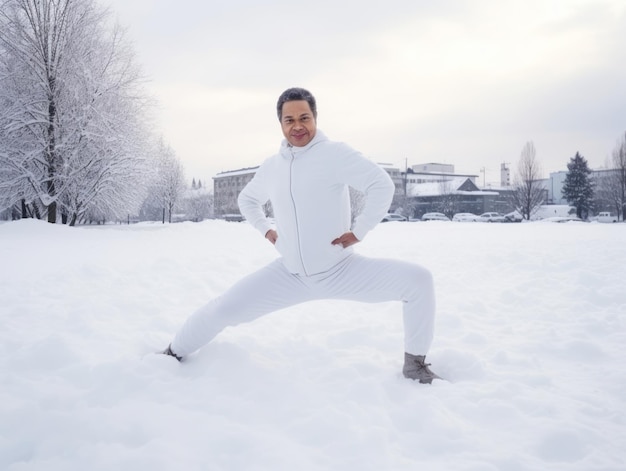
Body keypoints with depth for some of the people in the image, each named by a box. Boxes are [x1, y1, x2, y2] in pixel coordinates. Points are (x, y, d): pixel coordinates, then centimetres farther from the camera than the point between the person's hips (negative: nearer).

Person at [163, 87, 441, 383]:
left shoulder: (335, 154, -13)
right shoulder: (271, 167, 5)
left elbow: (382, 184, -19)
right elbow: (247, 199, 25)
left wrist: (359, 231, -19)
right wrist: (265, 230, 10)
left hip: (342, 270, -3)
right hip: (290, 275, 3)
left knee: (418, 280, -21)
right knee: (224, 309, -1)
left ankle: (415, 362, 0)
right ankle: (175, 352, 27)